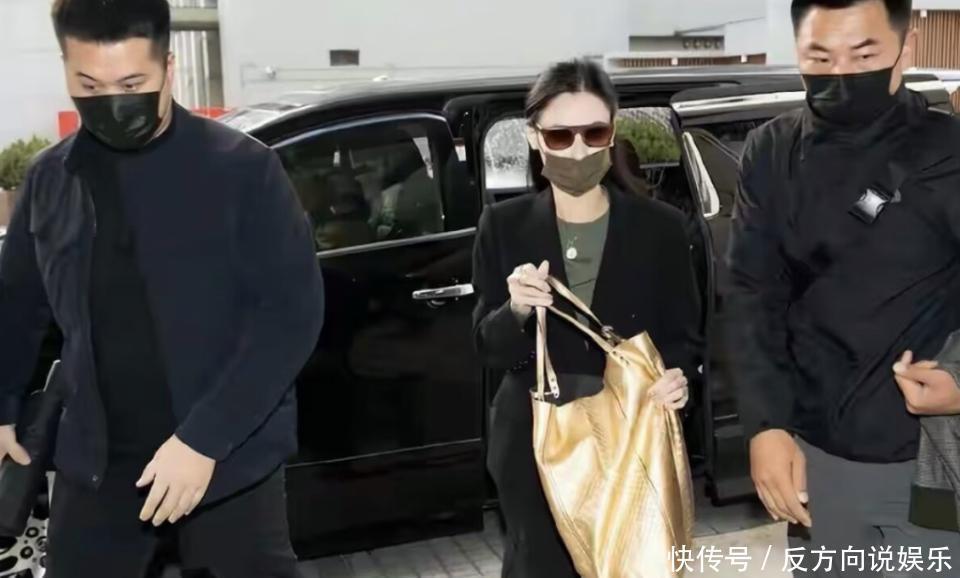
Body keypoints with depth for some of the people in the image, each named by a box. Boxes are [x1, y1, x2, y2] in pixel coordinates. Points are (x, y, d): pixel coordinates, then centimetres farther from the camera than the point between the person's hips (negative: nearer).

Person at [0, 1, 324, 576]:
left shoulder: (241, 168, -12)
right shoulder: (51, 179, 2)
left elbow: (294, 310, -16)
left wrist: (205, 439, -21)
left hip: (229, 455, -3)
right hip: (98, 458, 4)